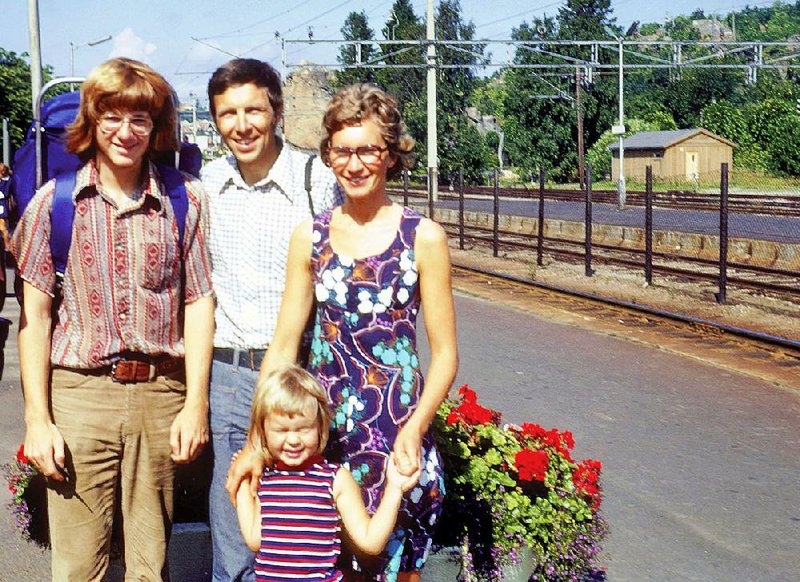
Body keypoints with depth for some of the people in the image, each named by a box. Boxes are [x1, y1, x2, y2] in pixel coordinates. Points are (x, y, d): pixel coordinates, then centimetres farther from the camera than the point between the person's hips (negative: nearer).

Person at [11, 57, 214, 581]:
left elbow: (198, 303, 6)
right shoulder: (54, 200, 3)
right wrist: (37, 419, -1)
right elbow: (35, 313, 3)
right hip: (78, 394, -1)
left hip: (161, 395, 1)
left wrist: (196, 404, 0)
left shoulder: (185, 199, 5)